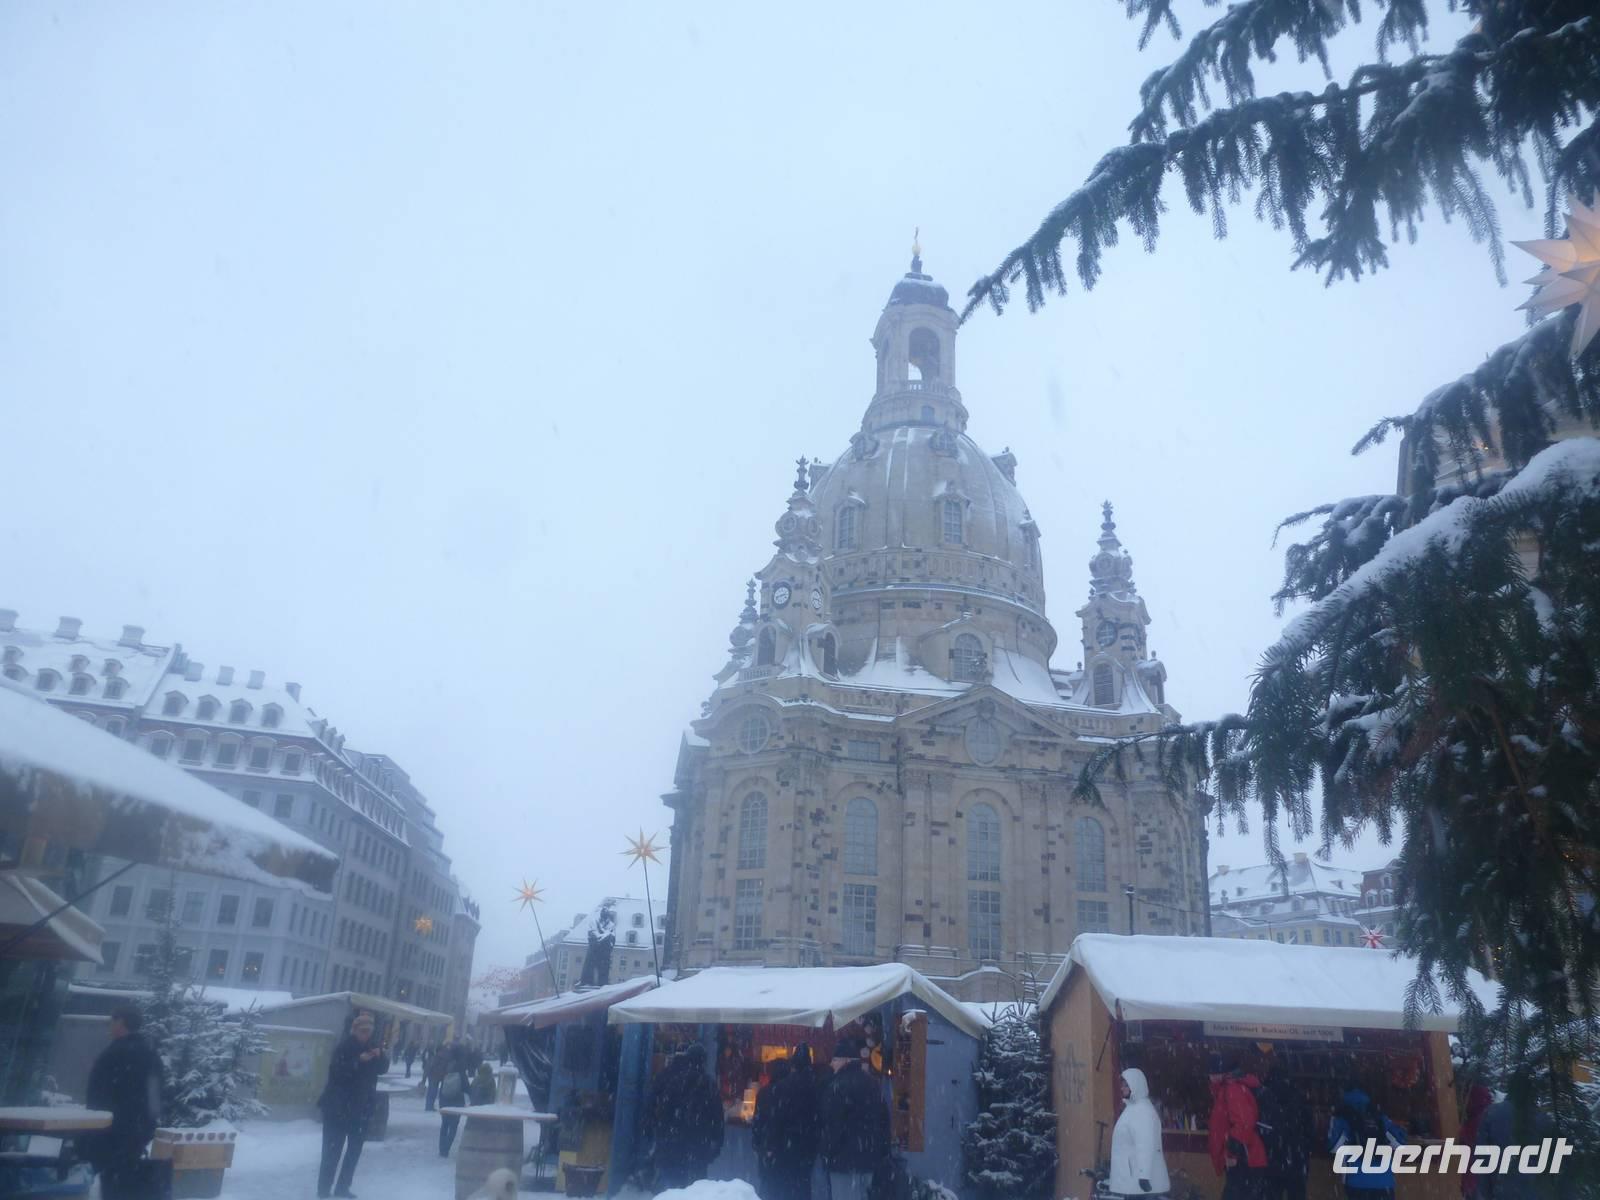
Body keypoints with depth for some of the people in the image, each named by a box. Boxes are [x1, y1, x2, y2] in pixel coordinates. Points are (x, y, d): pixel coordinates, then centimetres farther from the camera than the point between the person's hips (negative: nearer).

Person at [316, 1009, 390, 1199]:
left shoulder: (373, 1046, 4)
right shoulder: (344, 1045, -12)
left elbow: (383, 1069, 6)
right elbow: (336, 1070, -22)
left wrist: (380, 1056, -14)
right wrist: (359, 1060, -34)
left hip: (361, 1106, 6)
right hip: (338, 1105, -6)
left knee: (355, 1148, 11)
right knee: (333, 1148, -4)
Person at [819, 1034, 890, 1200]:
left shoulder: (840, 1084, -14)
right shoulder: (871, 1083, 13)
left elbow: (832, 1123, -17)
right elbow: (883, 1120, 17)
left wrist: (827, 1152, -6)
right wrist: (881, 1154, 20)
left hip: (845, 1157, -8)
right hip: (867, 1156, 9)